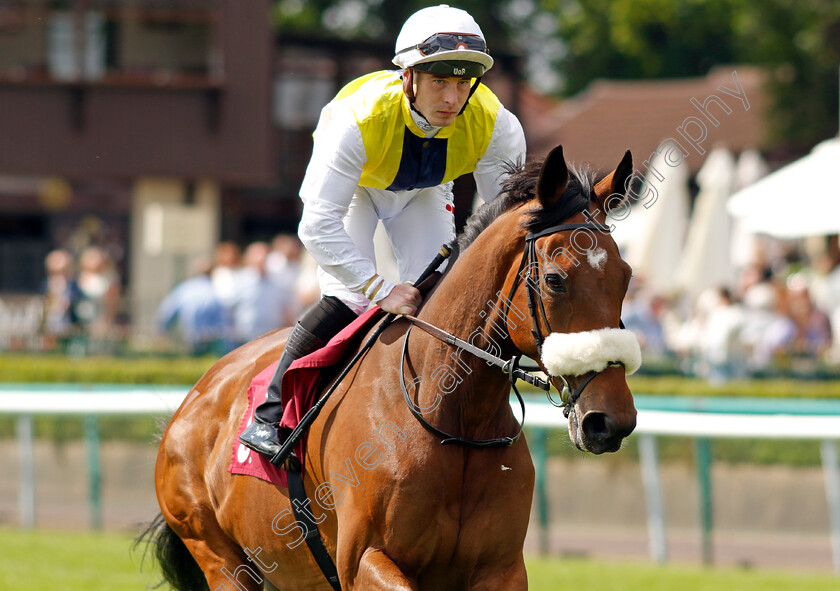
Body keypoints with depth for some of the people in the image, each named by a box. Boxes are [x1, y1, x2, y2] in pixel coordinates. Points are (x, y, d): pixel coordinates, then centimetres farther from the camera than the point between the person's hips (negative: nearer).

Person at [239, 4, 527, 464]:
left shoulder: (496, 127, -32)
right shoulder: (358, 118, -42)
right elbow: (318, 226, -42)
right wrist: (382, 291, -47)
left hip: (424, 193, 4)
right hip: (351, 183, -3)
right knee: (349, 299, -19)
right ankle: (270, 413, -6)